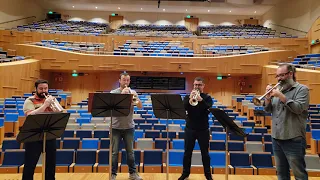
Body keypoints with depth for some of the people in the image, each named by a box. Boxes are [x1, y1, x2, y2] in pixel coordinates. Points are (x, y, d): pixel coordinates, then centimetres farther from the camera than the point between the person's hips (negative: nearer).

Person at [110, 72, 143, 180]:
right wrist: (122, 94, -23)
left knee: (130, 151, 11)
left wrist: (136, 97, -21)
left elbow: (140, 107, -3)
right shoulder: (114, 92, -2)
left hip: (129, 127, 2)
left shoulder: (133, 92, 4)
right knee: (114, 152, 5)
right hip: (116, 127, -2)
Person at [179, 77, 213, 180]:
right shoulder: (188, 97, 5)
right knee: (187, 152, 9)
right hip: (190, 128, 1)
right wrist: (190, 99, -27)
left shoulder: (207, 97, 2)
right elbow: (183, 108, -12)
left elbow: (209, 109, -16)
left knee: (205, 153, 10)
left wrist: (201, 100, -31)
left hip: (203, 129, -1)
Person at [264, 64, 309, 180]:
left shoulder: (302, 89, -3)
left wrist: (281, 96, -20)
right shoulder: (278, 90, 13)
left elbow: (299, 108, -19)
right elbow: (268, 110, 10)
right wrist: (268, 97, -6)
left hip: (293, 139, -6)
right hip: (276, 138, 6)